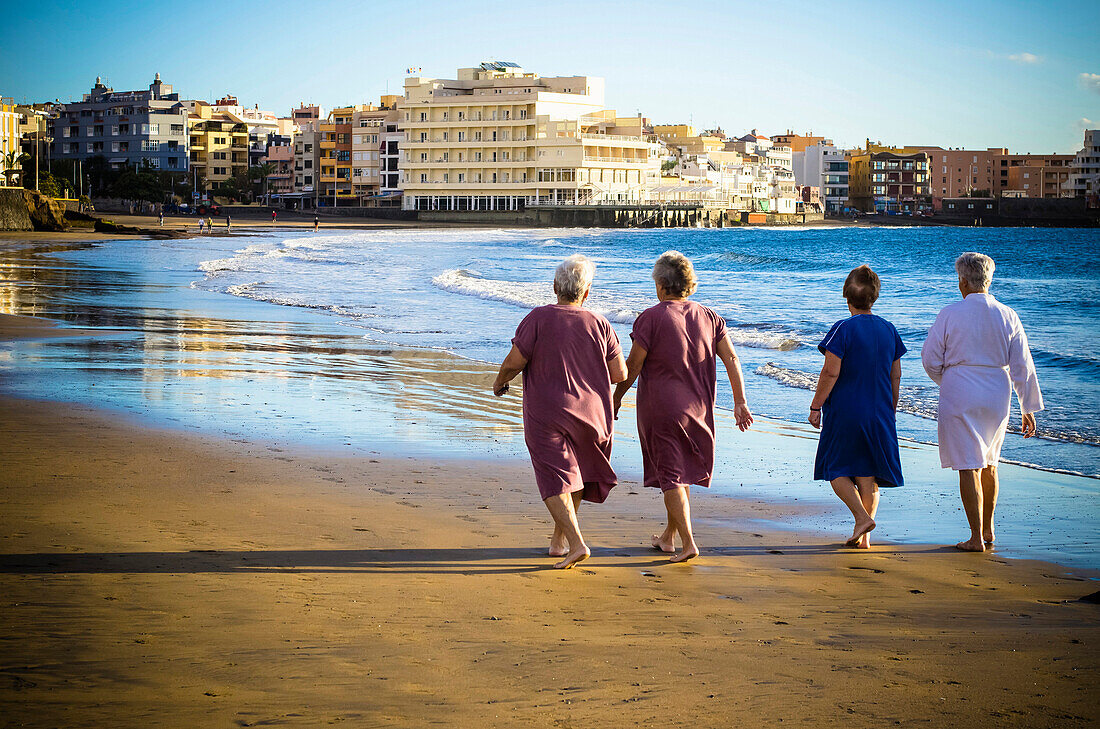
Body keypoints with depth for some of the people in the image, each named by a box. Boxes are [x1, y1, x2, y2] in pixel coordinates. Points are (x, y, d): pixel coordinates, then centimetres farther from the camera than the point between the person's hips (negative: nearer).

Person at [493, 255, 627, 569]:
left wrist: (500, 382, 9)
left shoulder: (538, 319, -10)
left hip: (546, 415, -3)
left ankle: (576, 543, -17)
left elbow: (514, 362, -12)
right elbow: (620, 373, 0)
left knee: (556, 482, -1)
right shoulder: (600, 325, -3)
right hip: (590, 413, 3)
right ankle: (558, 540, 28)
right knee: (575, 477, 21)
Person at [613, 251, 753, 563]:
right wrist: (740, 403, 4)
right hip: (698, 409, 5)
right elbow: (731, 359, 1)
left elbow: (633, 365, -10)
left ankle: (687, 542, -10)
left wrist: (617, 397, 4)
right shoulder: (708, 317, 3)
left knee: (670, 476, 0)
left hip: (660, 410, -5)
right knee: (681, 472, 19)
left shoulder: (651, 318, -12)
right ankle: (669, 535, 30)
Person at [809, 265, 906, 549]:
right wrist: (891, 411, 20)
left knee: (837, 470, 9)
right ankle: (864, 537, 10)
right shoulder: (889, 330, 4)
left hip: (845, 412, -5)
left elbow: (831, 372, -15)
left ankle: (862, 516, -10)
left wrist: (816, 406, -6)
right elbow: (895, 376, 10)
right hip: (879, 414, 5)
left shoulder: (843, 329, -12)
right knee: (868, 474, 10)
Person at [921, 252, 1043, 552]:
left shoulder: (950, 314, -9)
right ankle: (988, 530, 30)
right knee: (989, 464, 20)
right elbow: (1022, 367, 2)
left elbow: (930, 358, -3)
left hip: (959, 396, -4)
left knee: (969, 466, -2)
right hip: (997, 397, 4)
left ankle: (976, 538, -4)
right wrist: (1029, 409, 9)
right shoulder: (1008, 317, 0)